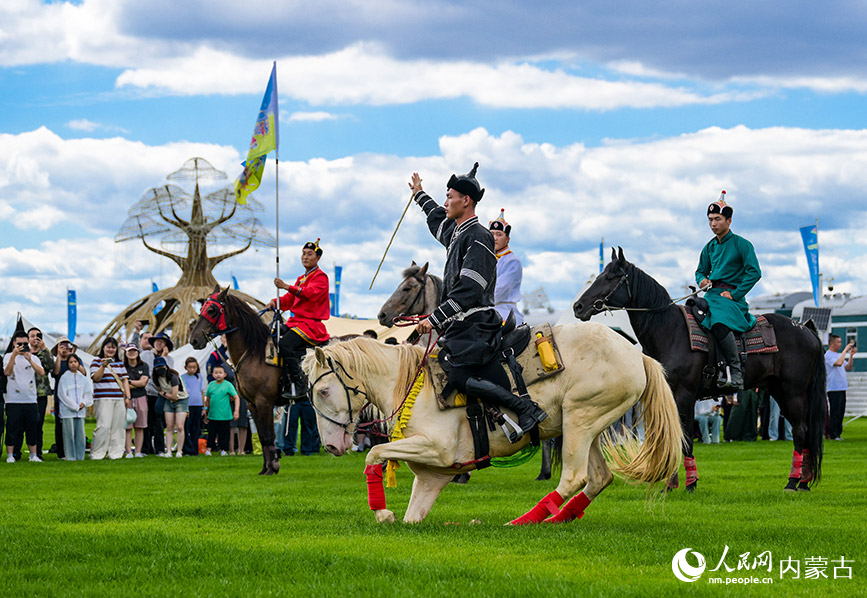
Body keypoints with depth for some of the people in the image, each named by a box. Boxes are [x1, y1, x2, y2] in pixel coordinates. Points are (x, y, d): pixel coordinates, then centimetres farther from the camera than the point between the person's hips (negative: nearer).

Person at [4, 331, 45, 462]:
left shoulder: (34, 358, 10)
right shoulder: (9, 356, 4)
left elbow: (41, 373, -6)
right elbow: (7, 372, -14)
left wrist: (30, 360, -19)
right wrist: (14, 355, -23)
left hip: (31, 400, 2)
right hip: (13, 400, -2)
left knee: (32, 429, 5)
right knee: (12, 429, -2)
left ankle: (33, 455, 13)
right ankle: (10, 455, 3)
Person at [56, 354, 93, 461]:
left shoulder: (83, 378, 12)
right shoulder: (64, 378, -1)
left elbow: (88, 392, 13)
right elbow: (62, 394, -5)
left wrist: (84, 403, -7)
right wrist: (75, 406, -8)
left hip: (80, 411, 4)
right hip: (67, 411, -4)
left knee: (80, 435, 3)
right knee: (69, 435, -5)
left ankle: (80, 456, 9)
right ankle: (70, 457, -1)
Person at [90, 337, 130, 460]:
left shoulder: (120, 363, 19)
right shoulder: (97, 361, 4)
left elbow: (125, 380, 18)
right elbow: (95, 378, -7)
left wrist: (127, 397, 10)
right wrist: (103, 366, -21)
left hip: (119, 399, 5)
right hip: (103, 399, -5)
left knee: (118, 426, 1)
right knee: (104, 426, -14)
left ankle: (115, 453, 6)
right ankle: (96, 453, -8)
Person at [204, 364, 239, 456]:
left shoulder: (228, 385, -4)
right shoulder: (211, 385, 7)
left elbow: (236, 397, -5)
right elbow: (208, 399, 18)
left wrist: (236, 410, -14)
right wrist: (205, 411, 17)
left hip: (224, 416, -3)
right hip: (212, 415, 3)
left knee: (224, 433, 3)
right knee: (211, 433, 6)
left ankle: (223, 450, 11)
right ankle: (209, 449, 13)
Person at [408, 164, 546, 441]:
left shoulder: (477, 237, -11)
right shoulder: (456, 232, 18)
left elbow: (468, 290, -20)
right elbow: (438, 219, 45)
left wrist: (435, 319, -22)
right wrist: (420, 195, 60)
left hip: (474, 326, -10)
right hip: (460, 325, 10)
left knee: (460, 377, -21)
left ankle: (525, 408, -21)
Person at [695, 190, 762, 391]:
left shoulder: (741, 244, -2)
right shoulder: (710, 247, 17)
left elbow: (754, 272, -9)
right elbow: (701, 270, 28)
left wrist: (735, 294, -15)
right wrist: (702, 280, 3)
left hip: (732, 295, -7)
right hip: (711, 295, 7)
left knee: (719, 323, -35)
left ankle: (735, 373, -31)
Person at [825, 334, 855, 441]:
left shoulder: (839, 355, 18)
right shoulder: (828, 355, -9)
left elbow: (848, 367, 18)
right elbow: (839, 363, -26)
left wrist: (851, 355, 6)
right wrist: (845, 350, -17)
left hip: (842, 388, 9)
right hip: (834, 388, -9)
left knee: (841, 412, 10)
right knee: (835, 412, -7)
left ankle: (838, 433, 15)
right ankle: (833, 435, -4)